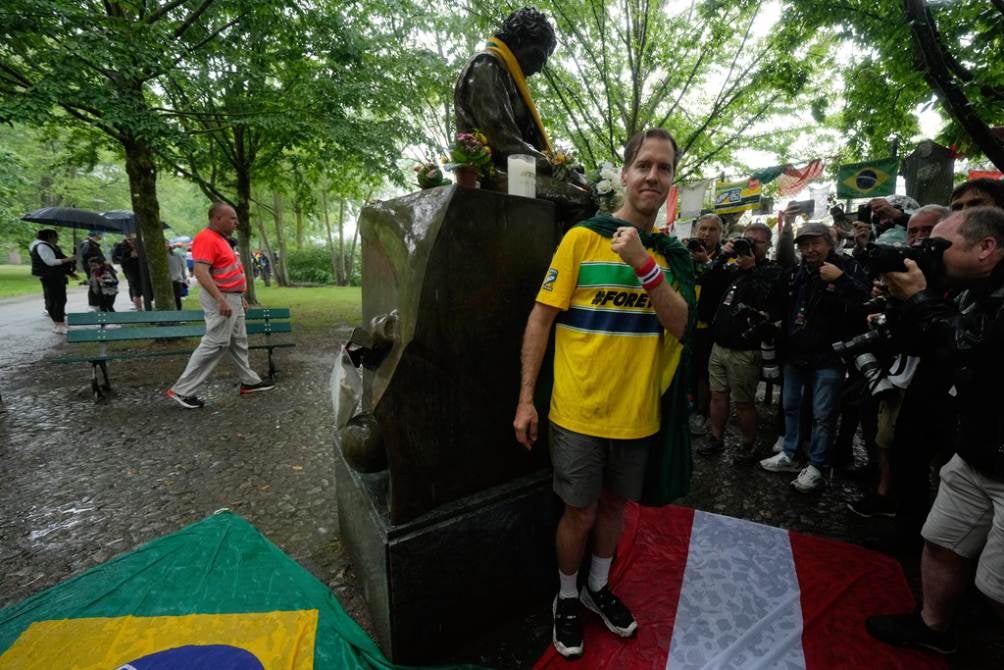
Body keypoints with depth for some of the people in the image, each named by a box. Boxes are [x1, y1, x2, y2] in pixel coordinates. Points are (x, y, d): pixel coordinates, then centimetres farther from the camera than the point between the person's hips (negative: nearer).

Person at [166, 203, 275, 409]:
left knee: (239, 342, 15)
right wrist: (221, 300, -31)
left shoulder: (220, 238, 15)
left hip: (231, 298, 10)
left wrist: (239, 297, 21)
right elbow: (201, 272, -26)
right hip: (221, 299, -10)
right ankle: (181, 390, 0)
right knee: (214, 344, -8)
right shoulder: (207, 238, -16)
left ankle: (250, 381, 25)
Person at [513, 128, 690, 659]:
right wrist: (525, 399, -13)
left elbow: (680, 324, -7)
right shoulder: (582, 237, -8)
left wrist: (644, 264, -21)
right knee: (580, 512, 11)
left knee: (614, 505, 21)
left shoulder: (672, 254, 5)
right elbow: (541, 317, -10)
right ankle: (566, 597, 39)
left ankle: (598, 587, 47)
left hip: (638, 412, 4)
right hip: (579, 411, -4)